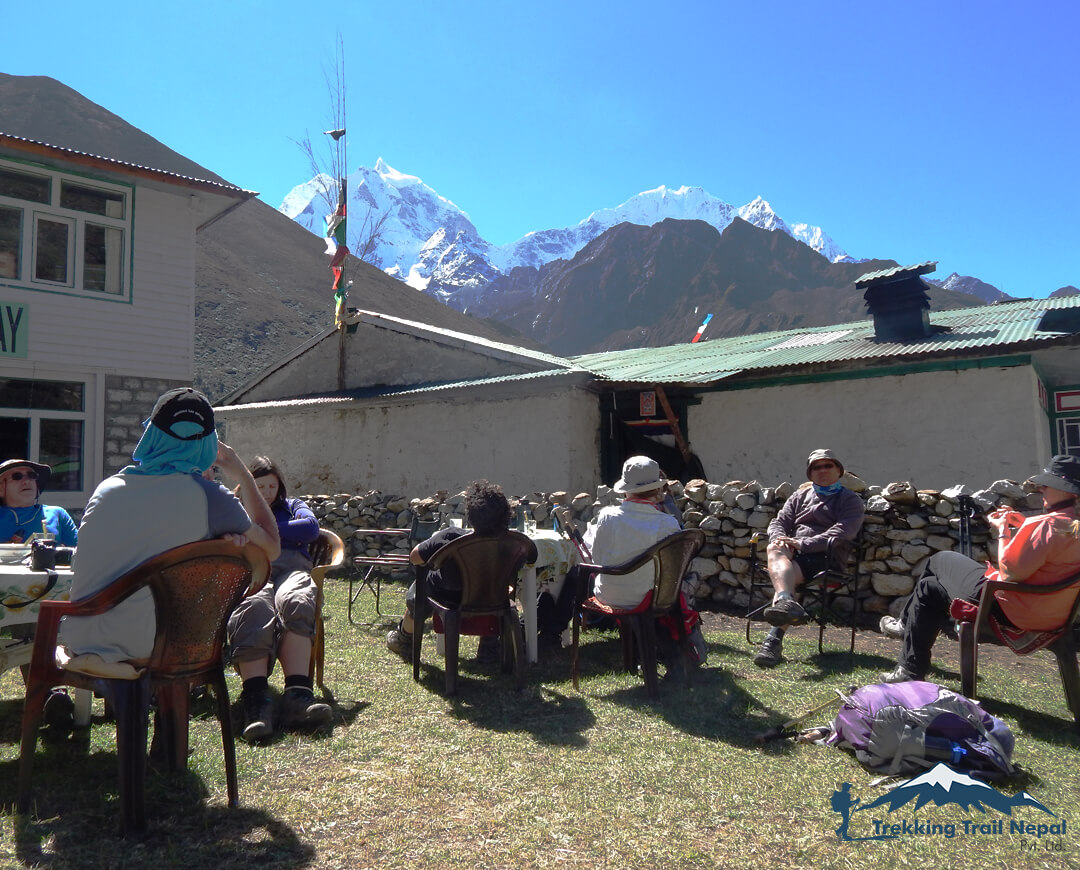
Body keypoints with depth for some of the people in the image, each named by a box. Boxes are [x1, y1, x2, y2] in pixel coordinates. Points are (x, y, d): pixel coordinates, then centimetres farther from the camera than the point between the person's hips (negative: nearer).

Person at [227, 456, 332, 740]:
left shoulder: (292, 506, 35)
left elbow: (311, 528, 12)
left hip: (291, 567, 1)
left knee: (295, 603, -39)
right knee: (253, 609, -40)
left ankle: (297, 697, -52)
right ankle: (256, 703, -53)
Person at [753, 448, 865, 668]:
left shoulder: (850, 500, 13)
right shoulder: (800, 496, 29)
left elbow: (842, 533, -5)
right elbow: (778, 522, 20)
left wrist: (803, 543, -16)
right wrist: (780, 539, -7)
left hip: (823, 557, -4)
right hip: (792, 552, 4)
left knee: (787, 574, -34)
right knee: (774, 549, -33)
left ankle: (774, 640, -46)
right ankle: (787, 602, -58)